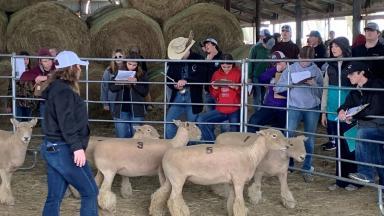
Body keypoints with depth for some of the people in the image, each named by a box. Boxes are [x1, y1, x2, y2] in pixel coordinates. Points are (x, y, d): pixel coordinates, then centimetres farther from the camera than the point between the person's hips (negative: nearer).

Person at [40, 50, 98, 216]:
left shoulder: (56, 88, 17)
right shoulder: (64, 91, -14)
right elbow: (66, 123, -23)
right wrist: (77, 147, -26)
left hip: (52, 149, 10)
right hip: (64, 150, -10)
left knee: (54, 197, 10)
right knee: (90, 192, -3)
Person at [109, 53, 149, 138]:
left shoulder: (142, 75, 1)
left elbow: (145, 92, -5)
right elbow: (112, 88, -1)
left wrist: (136, 83, -19)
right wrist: (122, 82, -17)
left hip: (136, 110, -1)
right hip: (121, 110, 1)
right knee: (122, 136, 5)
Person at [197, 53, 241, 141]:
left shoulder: (238, 73, -1)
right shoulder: (217, 74, 8)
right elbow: (214, 95, 13)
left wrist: (236, 87, -21)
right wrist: (215, 88, -7)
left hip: (234, 110, -4)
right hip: (220, 110, 4)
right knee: (201, 120, -11)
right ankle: (212, 142, -3)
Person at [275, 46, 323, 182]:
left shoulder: (316, 70, 4)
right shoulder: (291, 69, 3)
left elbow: (321, 92, 1)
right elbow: (278, 88, -2)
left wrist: (314, 84, -17)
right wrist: (292, 83, -14)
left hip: (312, 108, 1)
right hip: (294, 107, -1)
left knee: (310, 139, 6)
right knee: (288, 135, -14)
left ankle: (307, 169, 17)